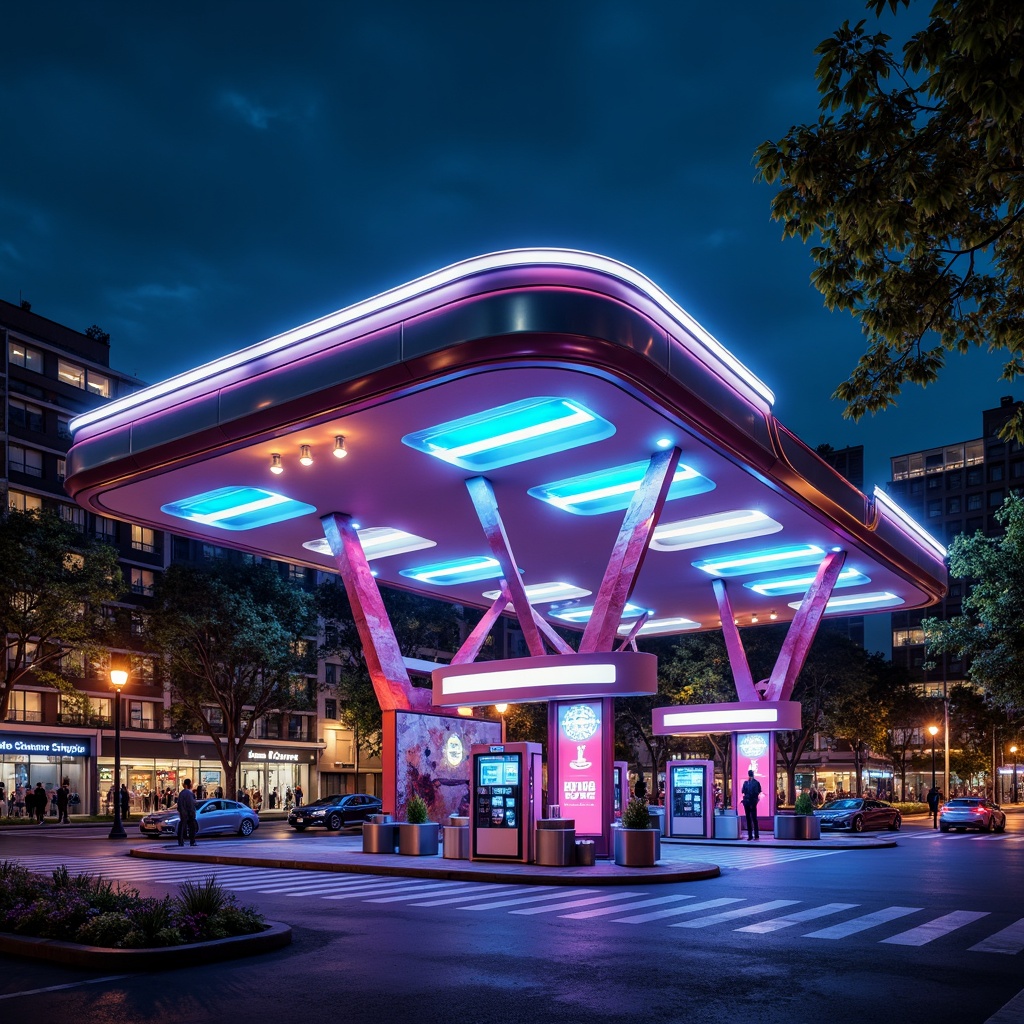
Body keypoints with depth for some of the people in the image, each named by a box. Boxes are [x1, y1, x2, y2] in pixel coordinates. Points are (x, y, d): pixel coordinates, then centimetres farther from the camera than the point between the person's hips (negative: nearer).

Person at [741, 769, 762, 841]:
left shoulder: (756, 783, -4)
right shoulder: (746, 783, 11)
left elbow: (757, 792, -7)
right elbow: (742, 791, 6)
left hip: (753, 802, -5)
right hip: (746, 802, 5)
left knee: (754, 818, -5)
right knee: (748, 819, 7)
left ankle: (756, 835, -1)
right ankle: (750, 835, 11)